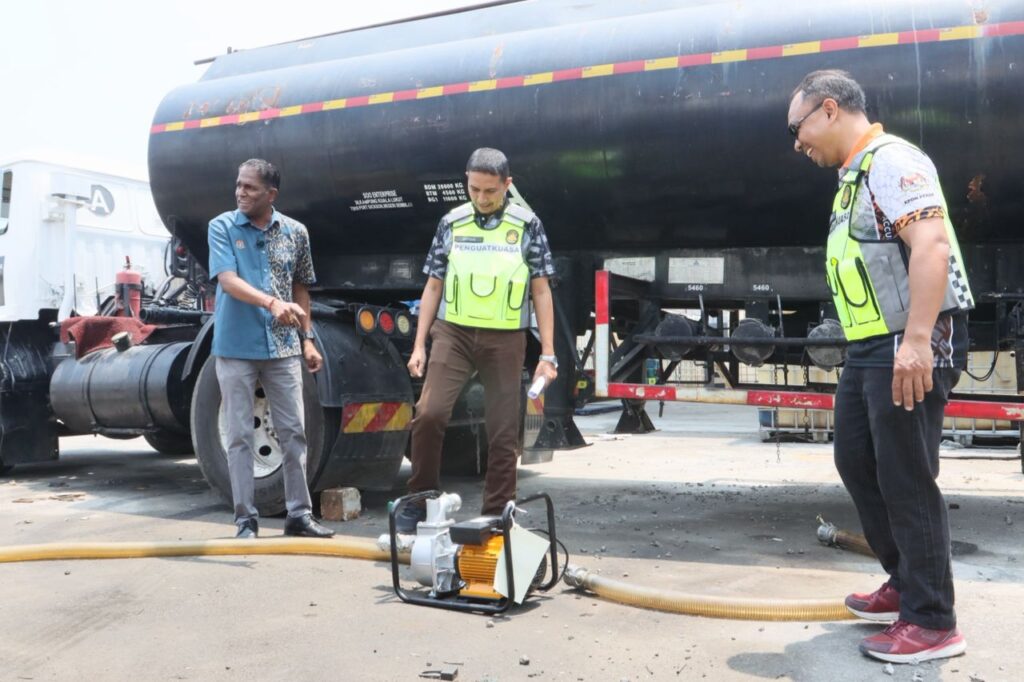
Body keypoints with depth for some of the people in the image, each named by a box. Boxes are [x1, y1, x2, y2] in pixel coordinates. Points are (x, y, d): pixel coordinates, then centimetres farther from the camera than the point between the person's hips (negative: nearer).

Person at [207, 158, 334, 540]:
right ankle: (246, 519, 13)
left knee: (293, 432, 5)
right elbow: (228, 280, -15)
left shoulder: (295, 232, 6)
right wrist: (272, 302, -32)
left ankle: (299, 514, 16)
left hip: (283, 347, 2)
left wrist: (307, 339, 8)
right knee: (240, 436, 4)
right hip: (236, 347, -2)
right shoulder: (222, 227, -2)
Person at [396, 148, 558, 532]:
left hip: (505, 340, 0)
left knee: (504, 432, 2)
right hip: (453, 332, 1)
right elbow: (434, 287, 11)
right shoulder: (451, 223, 6)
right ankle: (421, 499, 3)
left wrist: (548, 354, -2)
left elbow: (541, 291, 3)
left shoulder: (527, 226, 2)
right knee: (429, 413, -16)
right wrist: (419, 345, 5)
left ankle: (496, 516, 15)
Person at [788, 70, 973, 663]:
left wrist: (915, 341, -31)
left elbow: (932, 244, -25)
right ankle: (906, 585, 30)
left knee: (906, 479, -5)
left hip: (912, 344, -10)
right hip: (871, 345, 11)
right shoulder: (856, 173, 18)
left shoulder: (890, 158, -13)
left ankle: (932, 623, 8)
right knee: (857, 461, 16)